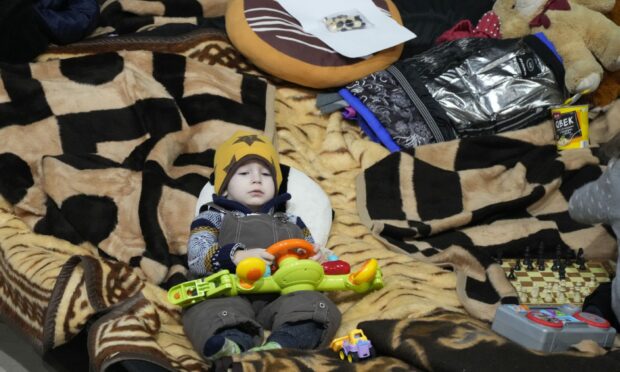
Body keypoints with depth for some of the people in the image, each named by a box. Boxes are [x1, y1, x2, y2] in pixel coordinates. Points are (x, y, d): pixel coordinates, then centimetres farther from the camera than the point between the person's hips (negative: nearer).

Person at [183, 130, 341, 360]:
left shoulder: (291, 223, 35)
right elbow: (196, 258, 4)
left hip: (282, 295, 2)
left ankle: (279, 345, -56)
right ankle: (235, 344, -63)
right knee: (208, 310, -34)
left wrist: (316, 259, -1)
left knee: (319, 306, -28)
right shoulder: (213, 218, 22)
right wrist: (237, 257, -16)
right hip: (231, 295, -2)